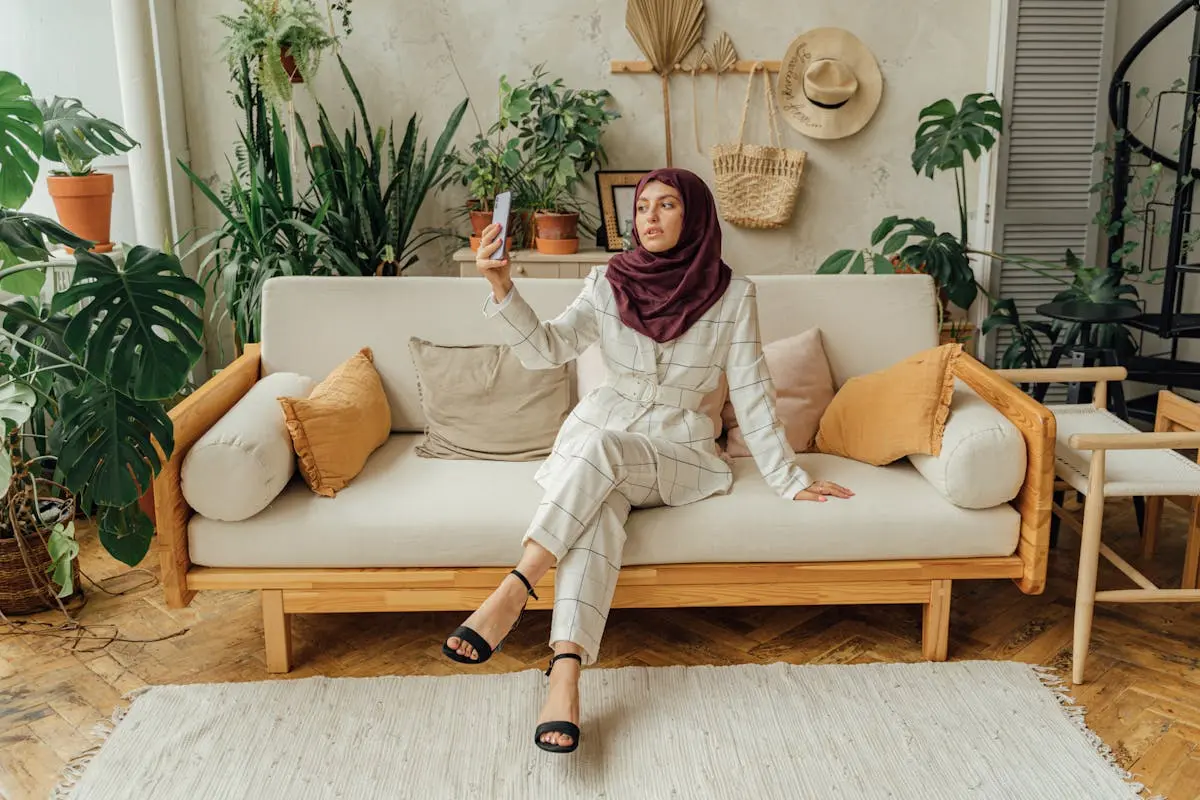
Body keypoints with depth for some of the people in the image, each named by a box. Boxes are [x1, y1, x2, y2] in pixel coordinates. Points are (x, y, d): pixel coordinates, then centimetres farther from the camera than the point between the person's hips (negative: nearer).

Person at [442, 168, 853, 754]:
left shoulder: (732, 295, -3)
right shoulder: (608, 284, 1)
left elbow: (752, 395, -2)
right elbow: (543, 349, -10)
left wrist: (789, 480, -3)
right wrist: (501, 286, -25)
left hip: (678, 453, -1)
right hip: (597, 439, 1)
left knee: (601, 447, -34)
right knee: (600, 502, -34)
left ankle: (513, 593, -36)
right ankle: (565, 671, -43)